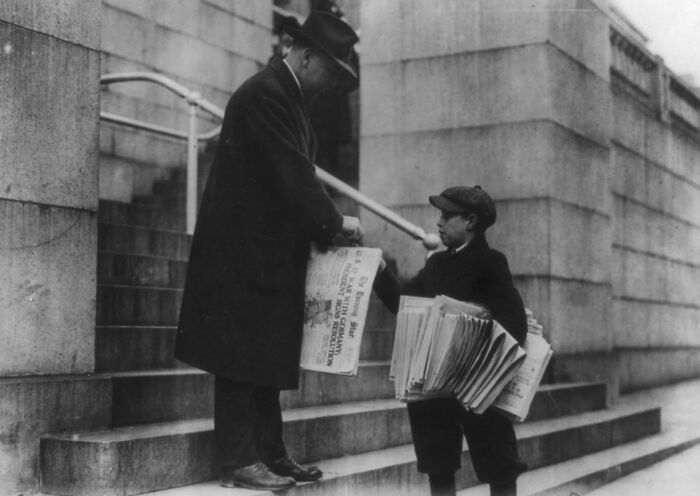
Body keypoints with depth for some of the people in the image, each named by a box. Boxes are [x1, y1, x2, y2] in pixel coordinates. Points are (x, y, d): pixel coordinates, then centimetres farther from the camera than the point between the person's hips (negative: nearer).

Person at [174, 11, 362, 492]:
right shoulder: (265, 94, -15)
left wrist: (325, 228, 5)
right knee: (241, 356, -4)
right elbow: (293, 175, -21)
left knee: (267, 358, 11)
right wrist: (334, 222, -12)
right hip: (244, 250, -10)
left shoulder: (289, 97, 16)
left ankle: (270, 454, 17)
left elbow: (298, 175, 14)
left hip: (269, 250, 10)